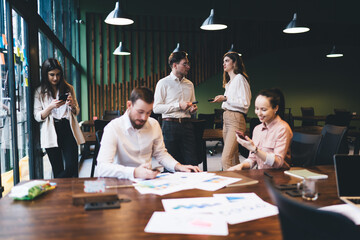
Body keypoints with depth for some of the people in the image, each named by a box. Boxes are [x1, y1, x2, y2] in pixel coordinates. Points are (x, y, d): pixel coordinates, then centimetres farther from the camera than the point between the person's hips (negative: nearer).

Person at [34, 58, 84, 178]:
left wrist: (72, 104, -7)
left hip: (68, 130, 1)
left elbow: (76, 112, 15)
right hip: (51, 132, -1)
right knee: (58, 170, 4)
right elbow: (37, 116, 1)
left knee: (72, 167, -8)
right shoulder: (40, 92, 6)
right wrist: (51, 106, -16)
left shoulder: (68, 88, 11)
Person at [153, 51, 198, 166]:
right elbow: (156, 108, -9)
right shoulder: (163, 83, 0)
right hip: (170, 125, -5)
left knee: (192, 163, 0)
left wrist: (193, 109, 4)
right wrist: (178, 105, -14)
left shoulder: (189, 84, 18)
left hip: (187, 125, 5)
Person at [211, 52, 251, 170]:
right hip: (226, 118, 10)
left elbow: (245, 103, -14)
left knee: (225, 159, -18)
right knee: (233, 158, 11)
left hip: (236, 119, -9)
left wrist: (225, 98, -15)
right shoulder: (229, 81, 22)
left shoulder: (240, 78, -6)